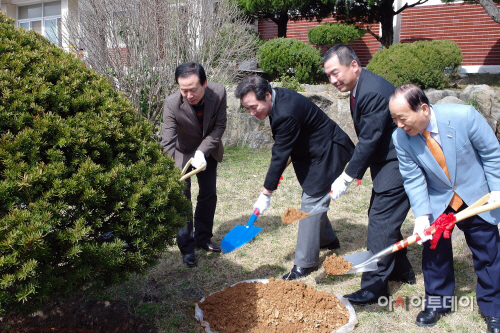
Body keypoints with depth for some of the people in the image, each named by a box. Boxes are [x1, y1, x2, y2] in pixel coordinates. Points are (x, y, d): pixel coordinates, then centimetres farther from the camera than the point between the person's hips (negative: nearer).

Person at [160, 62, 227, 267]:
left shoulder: (218, 93, -26)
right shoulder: (172, 104, -32)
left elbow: (220, 126, -16)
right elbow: (168, 143, -35)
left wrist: (202, 151, -26)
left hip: (208, 152, 3)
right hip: (182, 154, -3)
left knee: (209, 195, 11)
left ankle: (202, 238, 30)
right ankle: (186, 248, 8)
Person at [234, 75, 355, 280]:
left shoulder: (287, 114, -34)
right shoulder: (278, 97, -5)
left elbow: (280, 156, -29)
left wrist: (266, 194, -22)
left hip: (327, 153, -10)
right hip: (313, 150, 10)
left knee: (311, 203, -9)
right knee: (314, 198, 21)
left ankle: (305, 263, -2)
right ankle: (327, 239, 42)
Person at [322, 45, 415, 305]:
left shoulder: (374, 91, -24)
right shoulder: (359, 89, 8)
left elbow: (369, 140, -23)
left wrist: (347, 177, -17)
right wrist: (357, 170, 13)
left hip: (397, 164, -11)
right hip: (386, 163, 11)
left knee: (380, 222, -8)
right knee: (381, 217, 18)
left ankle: (374, 287, 0)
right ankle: (401, 271, 34)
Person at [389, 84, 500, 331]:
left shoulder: (464, 116, -27)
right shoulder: (400, 138, -21)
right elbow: (413, 179, -13)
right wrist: (422, 214, -21)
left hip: (477, 198, -1)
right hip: (437, 201, 1)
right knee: (434, 248, 3)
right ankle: (437, 302, 24)